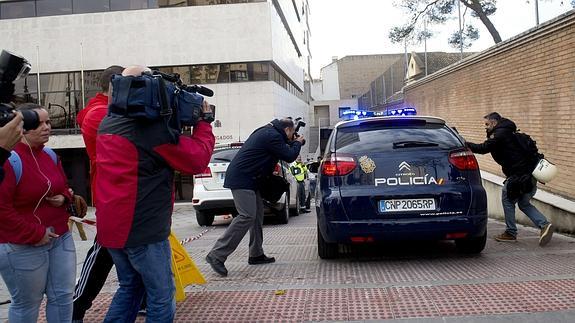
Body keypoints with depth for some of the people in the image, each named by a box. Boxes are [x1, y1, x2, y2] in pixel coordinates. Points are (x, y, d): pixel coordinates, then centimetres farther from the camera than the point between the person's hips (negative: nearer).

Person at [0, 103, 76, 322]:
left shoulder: (50, 155, 8)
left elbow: (63, 187, 23)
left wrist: (63, 198, -1)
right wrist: (35, 234, -17)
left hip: (60, 238, 7)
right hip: (22, 247, -7)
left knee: (63, 295, 10)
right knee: (27, 303, 5)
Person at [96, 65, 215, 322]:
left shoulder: (108, 123, 9)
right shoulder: (153, 127, -18)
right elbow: (197, 160, -14)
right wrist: (204, 122, 0)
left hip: (111, 226, 9)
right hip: (143, 229, -8)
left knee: (130, 287, 23)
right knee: (161, 295, 6)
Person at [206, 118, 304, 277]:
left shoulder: (266, 132, 20)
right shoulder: (273, 136, -13)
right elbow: (289, 156, -11)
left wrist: (292, 143, 20)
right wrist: (297, 143, 8)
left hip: (244, 177, 11)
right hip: (242, 179, -11)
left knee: (257, 212, 14)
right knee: (247, 216, -17)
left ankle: (256, 254, 19)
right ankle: (217, 255, -18)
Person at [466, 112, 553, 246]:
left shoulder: (500, 134, -10)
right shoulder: (508, 132, 21)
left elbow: (483, 148, -15)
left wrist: (464, 144, -9)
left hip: (519, 174, -10)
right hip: (530, 174, 10)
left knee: (507, 199, 7)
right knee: (524, 203, 18)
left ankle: (511, 232, 13)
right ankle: (544, 225, 3)